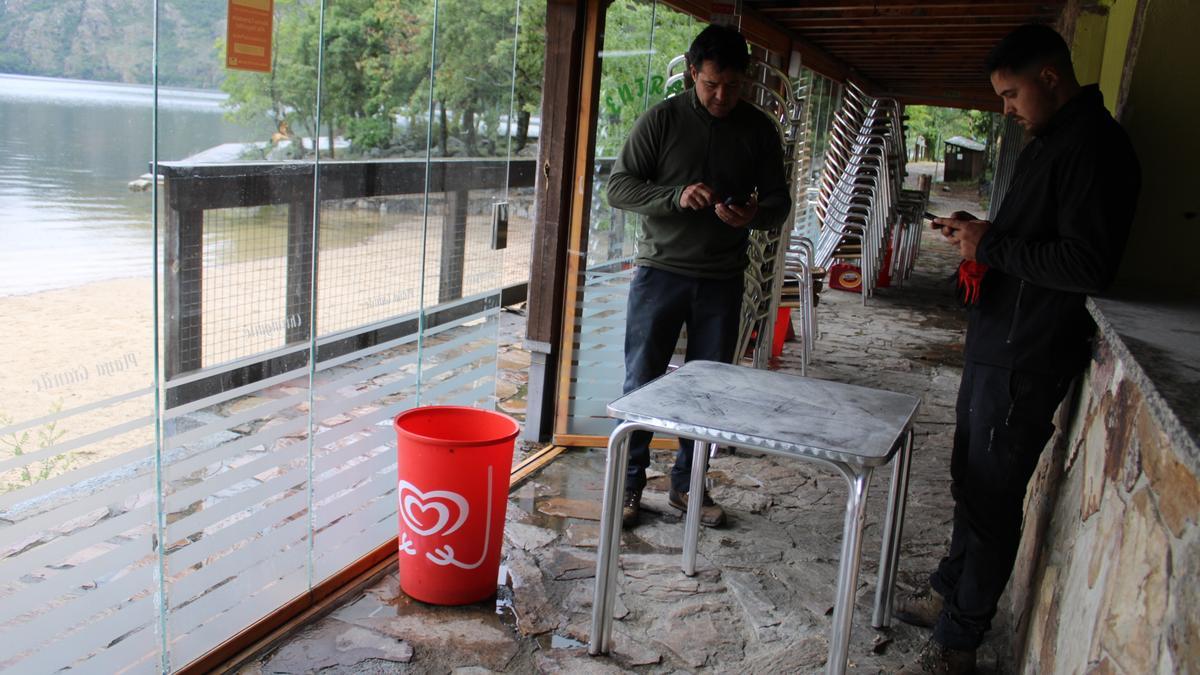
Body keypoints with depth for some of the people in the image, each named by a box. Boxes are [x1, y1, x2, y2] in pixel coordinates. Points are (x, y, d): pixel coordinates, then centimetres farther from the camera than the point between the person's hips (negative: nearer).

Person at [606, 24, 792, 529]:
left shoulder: (760, 131, 4)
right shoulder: (662, 119, -3)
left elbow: (778, 203, 8)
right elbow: (618, 186, -6)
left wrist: (754, 216, -16)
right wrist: (676, 197, -23)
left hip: (722, 282, 3)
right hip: (660, 272, -2)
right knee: (641, 383, 2)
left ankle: (686, 485, 25)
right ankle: (629, 485, 17)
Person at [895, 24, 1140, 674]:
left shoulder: (1093, 146, -17)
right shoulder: (1048, 141, 15)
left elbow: (1089, 263, -23)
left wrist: (992, 245, -16)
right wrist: (979, 233, 8)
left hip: (1028, 358, -10)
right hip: (997, 343, 10)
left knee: (991, 497, -1)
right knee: (971, 480, 20)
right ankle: (948, 591, 37)